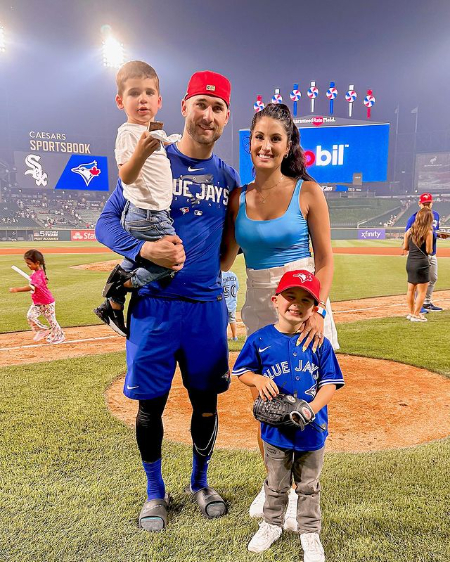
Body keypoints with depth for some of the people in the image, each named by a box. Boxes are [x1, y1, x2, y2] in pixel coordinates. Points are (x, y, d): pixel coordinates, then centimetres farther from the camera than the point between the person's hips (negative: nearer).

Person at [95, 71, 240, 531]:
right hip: (154, 305, -2)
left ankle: (200, 483, 37)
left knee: (206, 402, 12)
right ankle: (155, 491, 33)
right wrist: (144, 248, -21)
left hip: (208, 307, 3)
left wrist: (219, 269, 3)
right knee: (150, 404, 8)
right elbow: (106, 222, -4)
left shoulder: (229, 177, 10)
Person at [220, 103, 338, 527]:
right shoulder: (238, 198, 4)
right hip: (258, 306, 3)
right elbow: (225, 259, 4)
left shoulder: (307, 191, -4)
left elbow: (325, 258, -5)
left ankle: (299, 492, 28)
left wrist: (317, 310, -16)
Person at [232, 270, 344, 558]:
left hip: (312, 429, 0)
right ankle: (272, 524, 46)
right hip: (275, 428, 0)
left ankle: (310, 532, 42)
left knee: (308, 486, 20)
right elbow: (242, 372, 0)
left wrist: (310, 409, -23)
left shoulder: (319, 343, -10)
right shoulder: (260, 340, -11)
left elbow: (330, 383, -8)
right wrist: (258, 380, -21)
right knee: (276, 484, 22)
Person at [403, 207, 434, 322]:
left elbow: (405, 247, 8)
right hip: (422, 263, -6)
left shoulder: (409, 231, 4)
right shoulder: (428, 232, -11)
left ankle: (412, 313, 26)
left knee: (411, 290, 16)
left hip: (410, 263, 6)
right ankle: (416, 315, 6)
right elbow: (429, 250, -11)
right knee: (422, 291, 4)